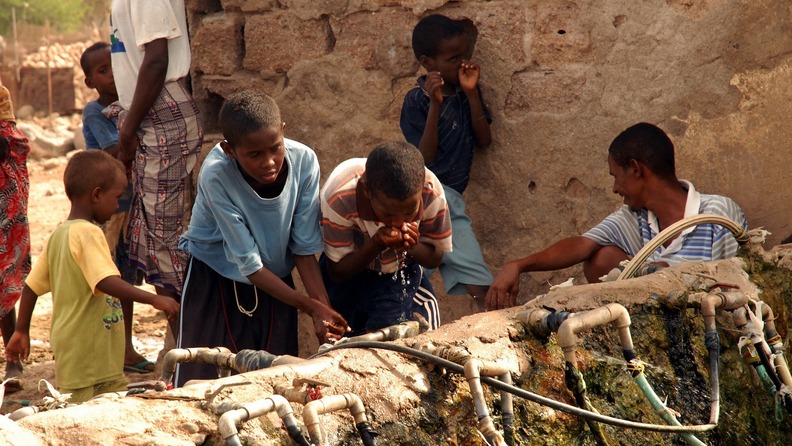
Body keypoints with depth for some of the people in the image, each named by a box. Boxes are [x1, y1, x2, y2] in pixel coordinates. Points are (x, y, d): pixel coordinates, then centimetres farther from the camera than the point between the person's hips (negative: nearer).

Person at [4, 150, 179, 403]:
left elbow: (32, 286, 14)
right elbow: (107, 282, -30)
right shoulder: (88, 233, -17)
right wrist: (153, 299, -32)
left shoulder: (58, 234, 10)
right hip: (85, 352, -9)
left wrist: (22, 331, 21)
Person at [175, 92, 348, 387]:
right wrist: (310, 306, -29)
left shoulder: (303, 161, -21)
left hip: (275, 278, 3)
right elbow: (248, 264, -25)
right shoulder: (216, 175, -29)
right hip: (216, 279, -3)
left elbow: (304, 248, -13)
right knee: (207, 378, -5)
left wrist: (324, 309, -24)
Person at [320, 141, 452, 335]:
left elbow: (434, 258, -10)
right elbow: (337, 272, -22)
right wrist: (376, 245, -41)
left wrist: (412, 246, -34)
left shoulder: (432, 193, -29)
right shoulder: (339, 197, -35)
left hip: (402, 271, 1)